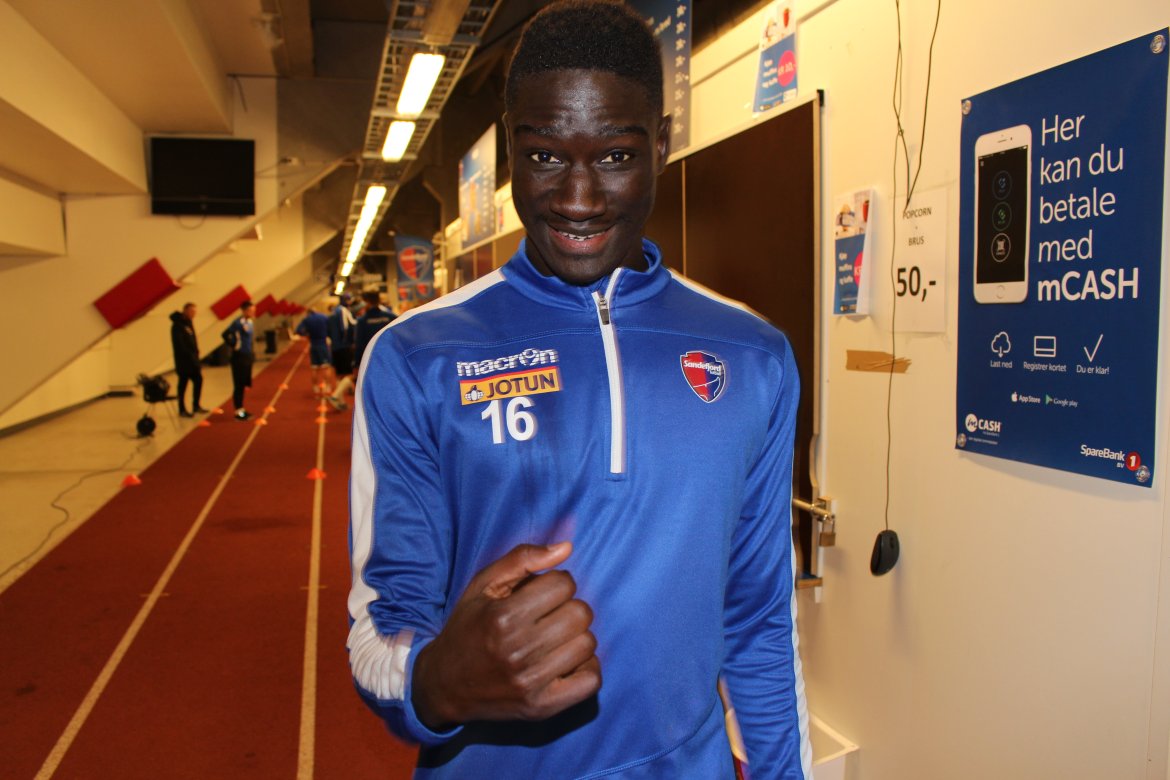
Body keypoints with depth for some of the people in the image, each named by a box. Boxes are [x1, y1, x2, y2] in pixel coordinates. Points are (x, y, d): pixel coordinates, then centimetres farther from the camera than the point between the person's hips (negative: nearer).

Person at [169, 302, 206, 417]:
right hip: (183, 360, -9)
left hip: (192, 358, 9)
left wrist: (196, 353, 8)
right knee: (183, 383, -2)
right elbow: (179, 344, -20)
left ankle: (196, 406, 21)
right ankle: (182, 410, 5)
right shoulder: (178, 325, -14)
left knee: (198, 380, 11)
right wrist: (189, 355, -19)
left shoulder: (188, 322, 13)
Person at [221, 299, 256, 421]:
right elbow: (225, 334, -25)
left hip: (248, 356, 8)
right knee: (239, 385, -2)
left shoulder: (249, 322, 9)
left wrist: (251, 351, 11)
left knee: (244, 384, 14)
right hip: (239, 357, -8)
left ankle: (241, 409, 24)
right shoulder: (238, 322, -17)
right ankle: (238, 411, 4)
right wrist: (233, 345, -14)